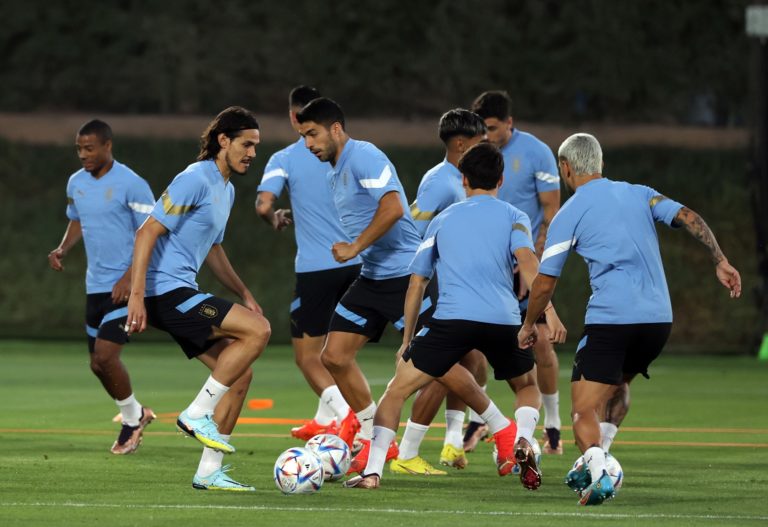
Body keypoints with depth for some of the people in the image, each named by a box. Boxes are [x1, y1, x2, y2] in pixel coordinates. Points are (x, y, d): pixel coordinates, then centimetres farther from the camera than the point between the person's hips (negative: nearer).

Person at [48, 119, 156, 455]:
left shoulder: (131, 185, -14)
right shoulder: (76, 183, 7)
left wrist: (130, 277, -22)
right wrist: (63, 249, 3)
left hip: (126, 286, -7)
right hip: (95, 286, 7)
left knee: (105, 355, -17)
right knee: (98, 364, 9)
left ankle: (131, 418, 6)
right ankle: (135, 414, 31)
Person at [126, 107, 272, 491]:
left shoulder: (226, 190, 18)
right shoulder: (195, 180, -13)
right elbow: (147, 232, -18)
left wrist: (243, 292, 20)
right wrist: (136, 295, -24)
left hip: (183, 294, 10)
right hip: (167, 291, -10)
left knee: (238, 375, 6)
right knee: (258, 329, -19)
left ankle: (209, 471, 9)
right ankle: (197, 414, -12)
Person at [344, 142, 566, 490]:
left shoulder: (443, 220, 22)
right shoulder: (513, 217, 16)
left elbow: (416, 283, 22)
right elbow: (526, 259, -4)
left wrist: (407, 339, 29)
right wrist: (547, 313, -13)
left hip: (452, 318, 0)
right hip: (504, 321, 1)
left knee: (397, 390, 8)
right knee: (528, 387, 26)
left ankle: (372, 471, -7)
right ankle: (523, 441, -5)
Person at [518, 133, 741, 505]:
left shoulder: (568, 215, 3)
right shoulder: (639, 194, 16)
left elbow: (544, 282, 3)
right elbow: (689, 218, 2)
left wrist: (528, 326, 18)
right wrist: (720, 261, 2)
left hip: (610, 318, -5)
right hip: (659, 318, 5)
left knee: (584, 411, -7)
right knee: (618, 384, 30)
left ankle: (597, 471, -34)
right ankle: (595, 463, 24)